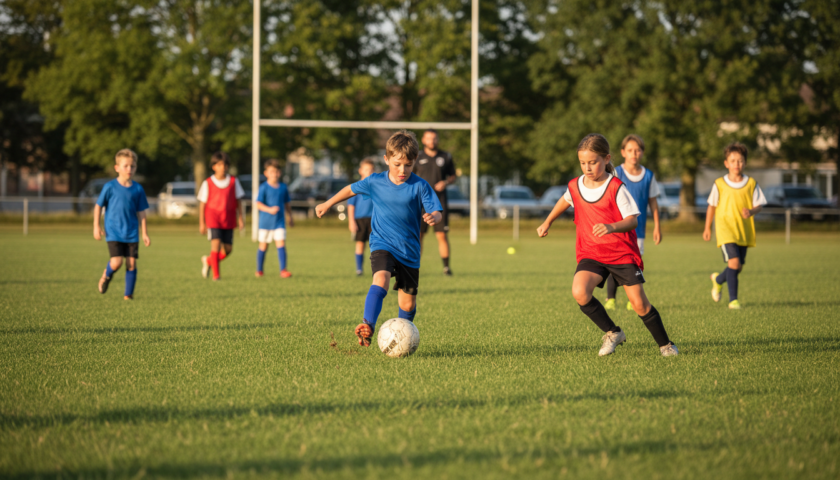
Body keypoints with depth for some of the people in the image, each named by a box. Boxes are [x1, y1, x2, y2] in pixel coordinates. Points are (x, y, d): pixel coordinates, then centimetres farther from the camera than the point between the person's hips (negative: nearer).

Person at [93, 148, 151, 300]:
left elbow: (141, 212, 9)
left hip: (131, 234, 3)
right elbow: (98, 206, 3)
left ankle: (128, 294, 10)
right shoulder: (110, 187, -6)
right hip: (113, 232, -3)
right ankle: (106, 275, 20)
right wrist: (96, 227, -1)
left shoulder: (137, 189, 3)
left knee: (131, 263, -1)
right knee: (116, 262, -14)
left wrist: (144, 233, 6)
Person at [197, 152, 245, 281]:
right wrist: (201, 223, -1)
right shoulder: (208, 183, -2)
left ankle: (208, 260, 32)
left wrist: (240, 218, 7)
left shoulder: (233, 182, 5)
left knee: (228, 249, 4)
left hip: (228, 221, 3)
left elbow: (237, 201, 11)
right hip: (213, 219, -3)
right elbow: (202, 203, 2)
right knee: (216, 244, -17)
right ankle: (215, 274, -7)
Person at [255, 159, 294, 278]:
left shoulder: (283, 187, 6)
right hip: (265, 222, -2)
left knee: (281, 244, -10)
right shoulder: (264, 188, -7)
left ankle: (283, 270, -12)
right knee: (263, 246, 8)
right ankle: (259, 270, 22)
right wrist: (269, 209, -30)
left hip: (279, 222, 2)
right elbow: (258, 204, -14)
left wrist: (290, 217, 24)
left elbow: (286, 203, 18)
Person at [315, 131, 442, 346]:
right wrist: (327, 204, 25)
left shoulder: (420, 186, -9)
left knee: (408, 302, 6)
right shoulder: (375, 182, -3)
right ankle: (368, 325, -41)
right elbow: (351, 189, 15)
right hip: (382, 245, -1)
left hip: (409, 251, 1)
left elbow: (436, 212, -14)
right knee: (381, 278, -30)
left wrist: (433, 218, -38)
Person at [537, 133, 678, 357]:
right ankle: (612, 333, -3)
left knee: (640, 304, -4)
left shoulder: (616, 187, -14)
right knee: (579, 292, -24)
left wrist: (611, 227, -38)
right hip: (591, 253, 4)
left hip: (623, 253, -3)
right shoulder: (575, 186, 1)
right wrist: (547, 222, 31)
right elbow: (565, 200, 26)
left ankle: (665, 344, 20)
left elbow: (632, 220, -20)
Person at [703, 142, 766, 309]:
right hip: (726, 229, -3)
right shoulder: (719, 184, -1)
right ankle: (733, 300, -11)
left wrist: (751, 211, -18)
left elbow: (759, 205, 5)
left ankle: (718, 280, 42)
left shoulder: (751, 184, 2)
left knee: (738, 268, 10)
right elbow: (712, 206, 9)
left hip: (744, 231, 3)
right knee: (734, 262, -20)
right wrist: (707, 228, 13)